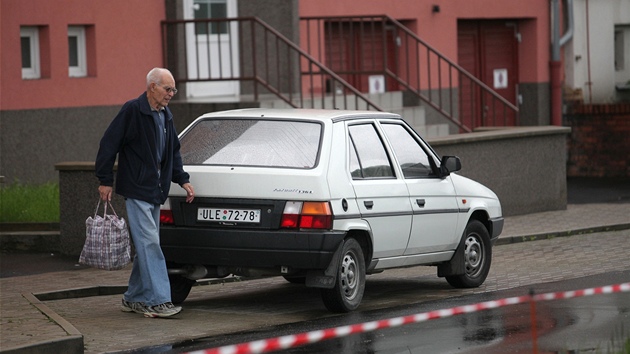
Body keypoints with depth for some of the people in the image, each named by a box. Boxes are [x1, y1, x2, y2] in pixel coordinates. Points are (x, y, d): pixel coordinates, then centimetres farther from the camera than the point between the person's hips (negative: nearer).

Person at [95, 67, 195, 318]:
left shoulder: (165, 116, 14)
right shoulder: (132, 111, -12)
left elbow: (173, 152, 25)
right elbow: (109, 144, -12)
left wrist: (182, 180, 14)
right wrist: (105, 181, -13)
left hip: (155, 192, 9)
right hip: (136, 190, -9)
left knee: (146, 246, 11)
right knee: (149, 243, -13)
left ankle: (134, 298, 19)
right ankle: (157, 300, -16)